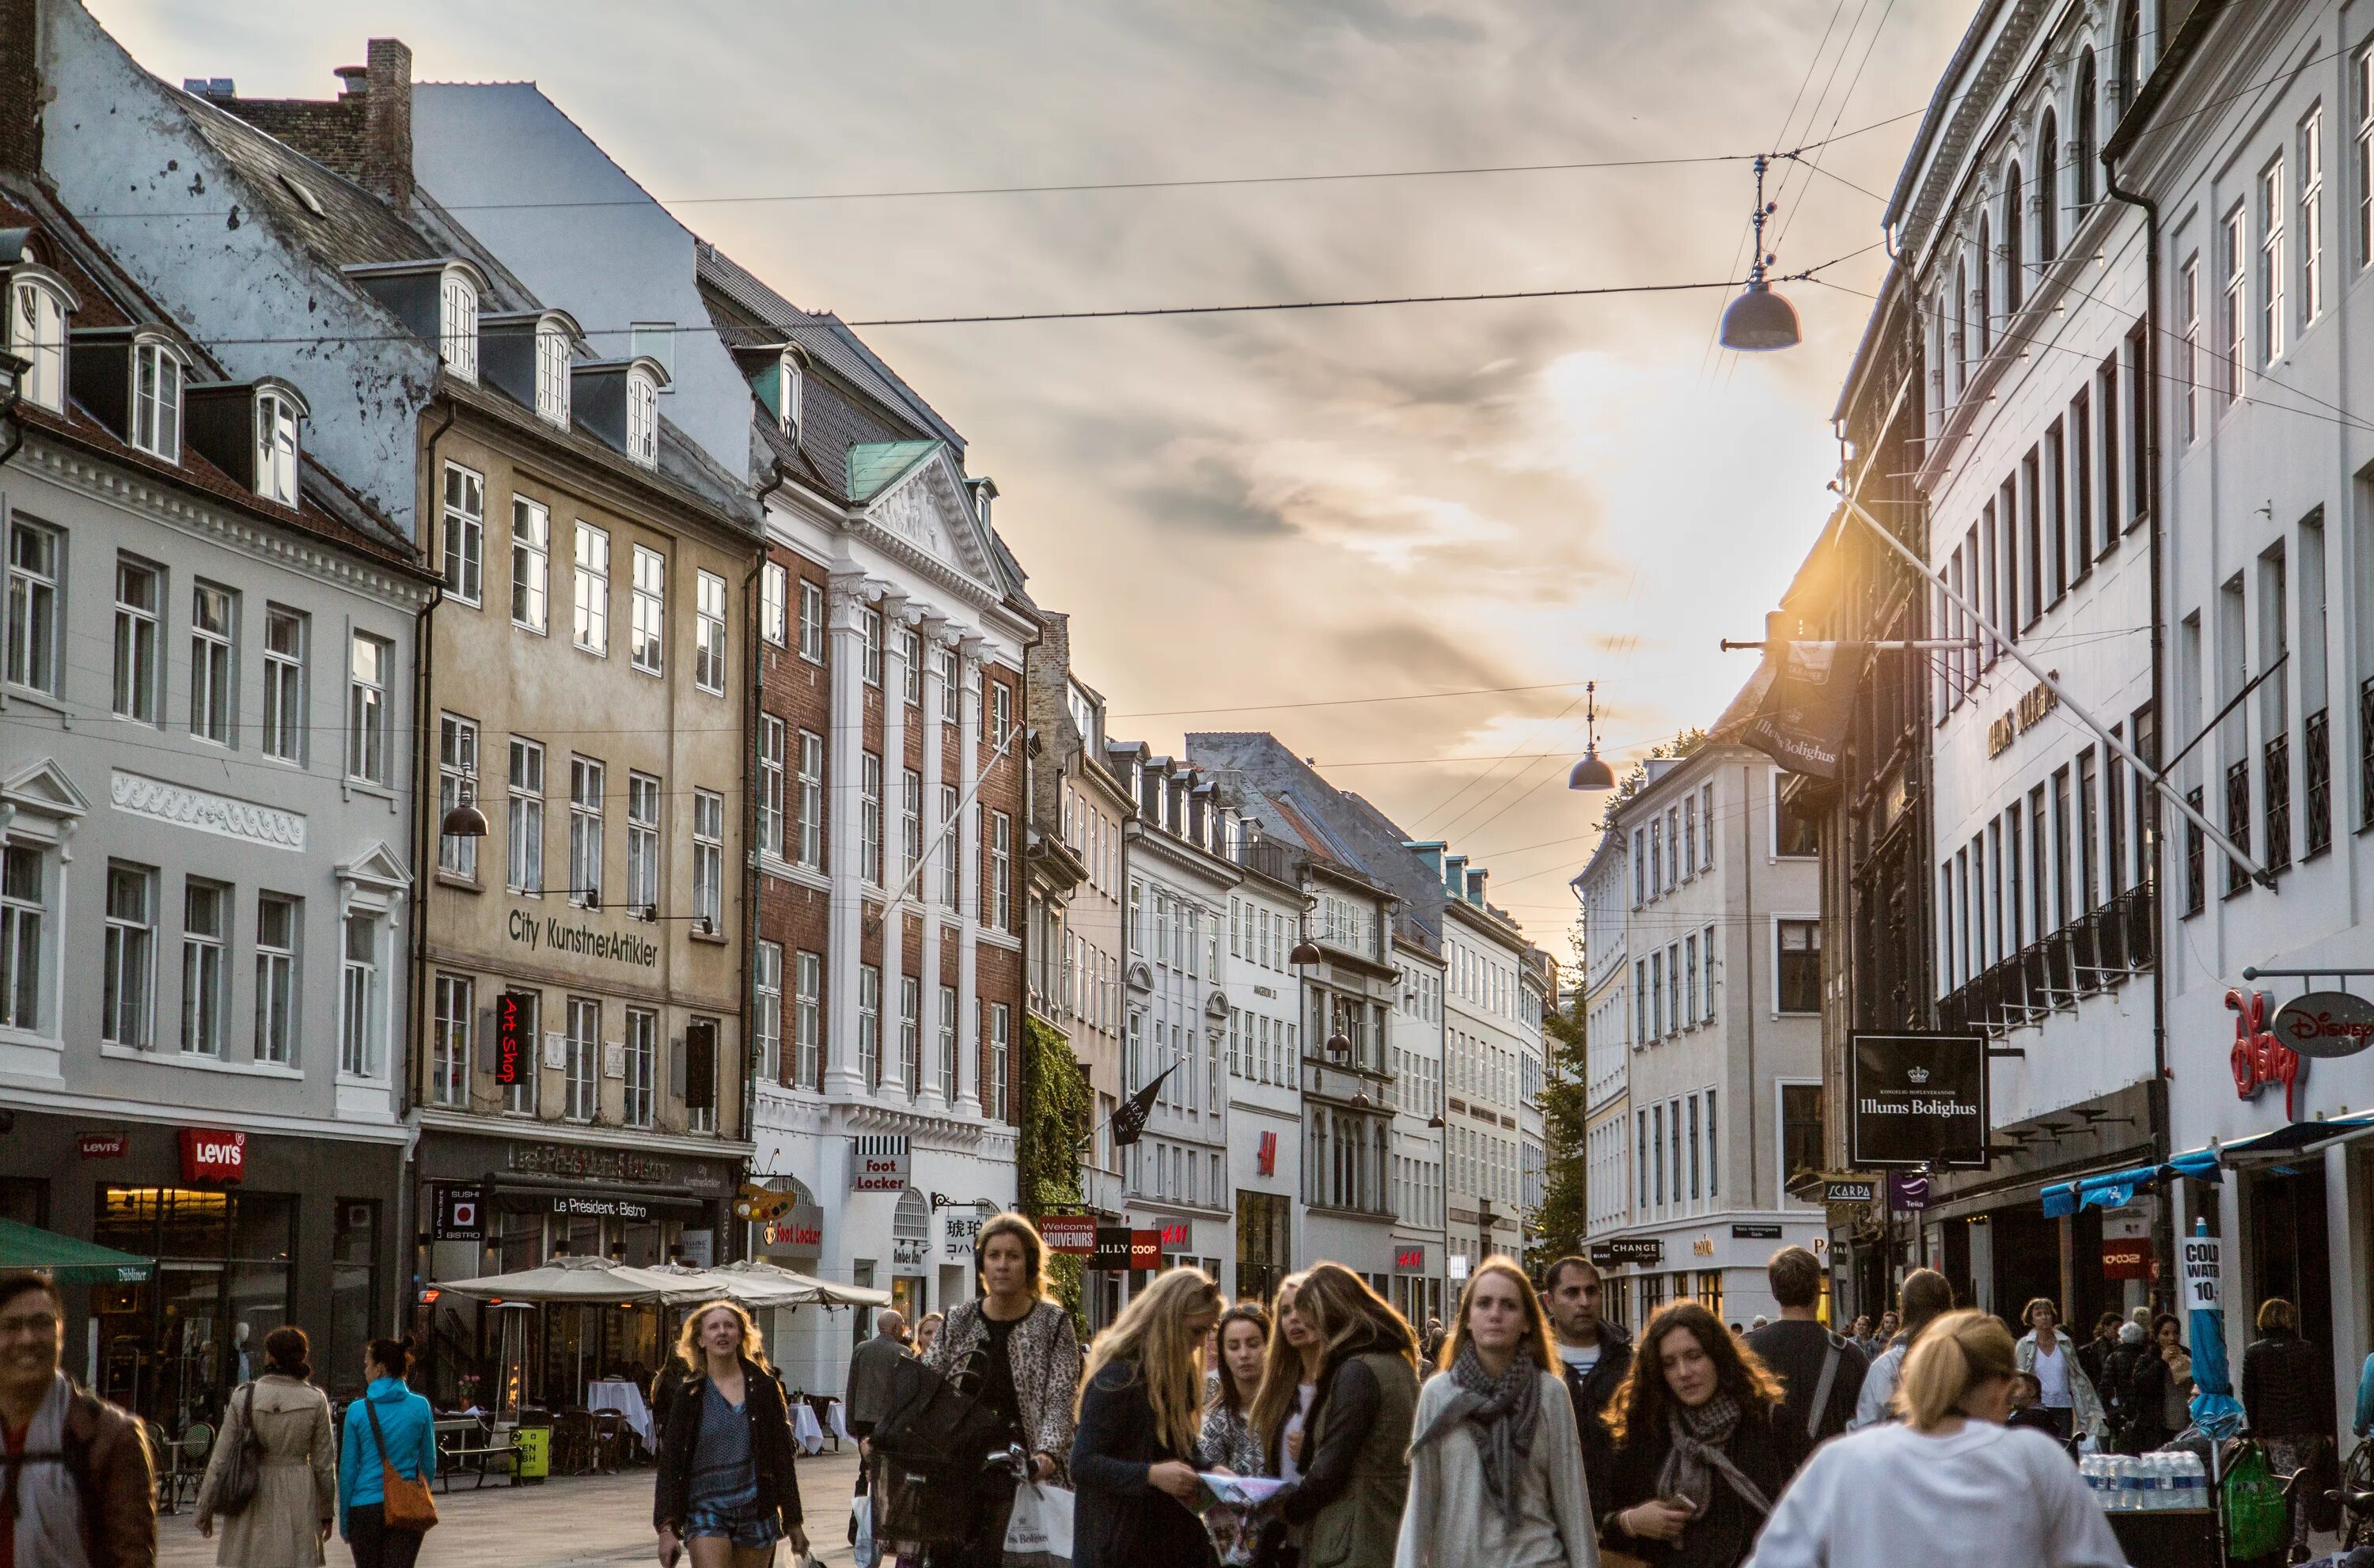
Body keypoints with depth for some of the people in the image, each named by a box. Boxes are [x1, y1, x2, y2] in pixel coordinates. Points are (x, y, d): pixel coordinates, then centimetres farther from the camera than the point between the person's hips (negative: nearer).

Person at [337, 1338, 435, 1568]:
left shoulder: (358, 1411, -5)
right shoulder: (420, 1407, -1)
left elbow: (347, 1469, -1)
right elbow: (429, 1464, 6)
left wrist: (343, 1522, 7)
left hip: (366, 1507, -1)